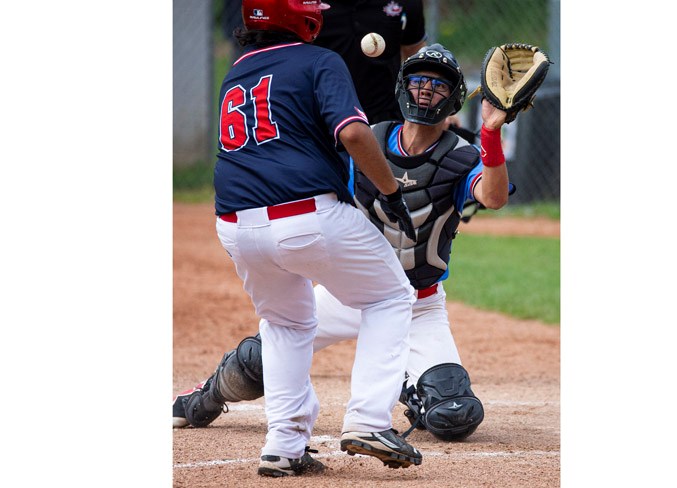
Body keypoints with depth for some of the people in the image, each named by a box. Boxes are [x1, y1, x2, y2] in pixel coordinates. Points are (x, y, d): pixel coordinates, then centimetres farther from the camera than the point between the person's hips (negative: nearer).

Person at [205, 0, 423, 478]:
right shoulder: (319, 62, 0)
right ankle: (368, 420, 1)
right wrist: (392, 192, -4)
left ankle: (285, 445, 15)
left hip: (238, 229, 6)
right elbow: (353, 133, -15)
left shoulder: (234, 75, 21)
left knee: (286, 321, 29)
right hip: (310, 217, -6)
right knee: (391, 297, 15)